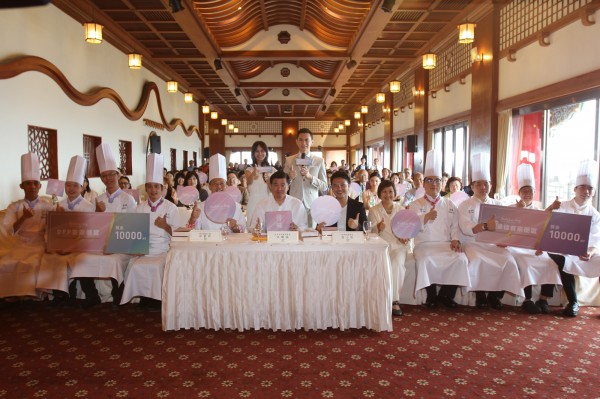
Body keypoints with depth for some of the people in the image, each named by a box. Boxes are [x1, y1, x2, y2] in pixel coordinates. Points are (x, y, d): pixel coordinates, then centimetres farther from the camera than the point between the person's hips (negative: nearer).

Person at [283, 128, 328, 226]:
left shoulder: (319, 161, 2)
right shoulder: (289, 160, 4)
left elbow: (324, 186, 0)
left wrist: (310, 177, -15)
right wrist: (290, 178, -14)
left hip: (311, 204, 0)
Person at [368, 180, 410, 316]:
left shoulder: (401, 209, 12)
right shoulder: (374, 211, 5)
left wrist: (405, 238, -8)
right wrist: (378, 229, -25)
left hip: (398, 245, 1)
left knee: (397, 263, -31)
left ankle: (393, 300, -23)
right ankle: (394, 300, -22)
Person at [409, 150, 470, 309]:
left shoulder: (450, 205, 17)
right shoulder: (415, 205, 7)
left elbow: (455, 226, 12)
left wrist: (455, 240, -8)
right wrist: (426, 217, -29)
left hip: (446, 244, 3)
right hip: (424, 244, -3)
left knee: (461, 259, -26)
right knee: (426, 260, -34)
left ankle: (446, 294, -6)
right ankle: (431, 294, -11)